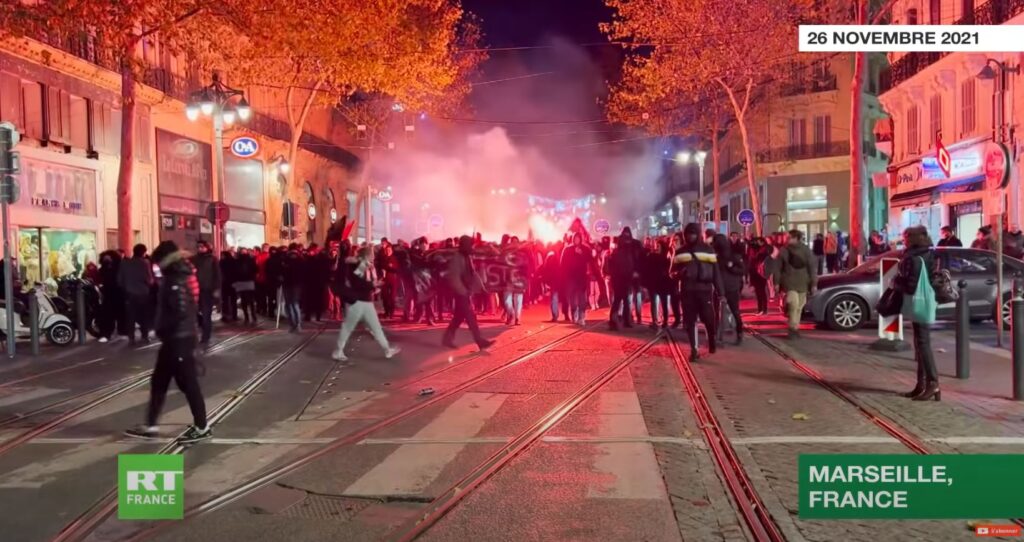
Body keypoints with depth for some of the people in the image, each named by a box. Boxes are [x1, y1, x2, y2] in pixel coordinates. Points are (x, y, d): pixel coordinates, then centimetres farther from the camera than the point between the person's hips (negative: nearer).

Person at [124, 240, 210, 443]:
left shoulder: (177, 282, -19)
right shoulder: (178, 276, 12)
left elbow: (181, 312, -28)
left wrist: (162, 330, -14)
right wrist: (163, 330, 10)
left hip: (179, 339, -10)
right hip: (175, 338, 10)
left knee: (188, 383, -2)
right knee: (159, 382, 15)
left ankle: (202, 427, 8)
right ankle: (150, 426, 23)